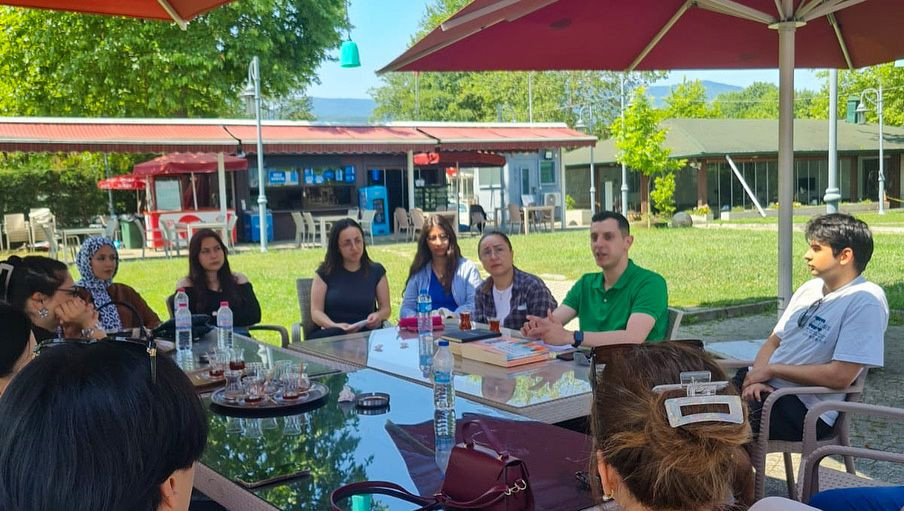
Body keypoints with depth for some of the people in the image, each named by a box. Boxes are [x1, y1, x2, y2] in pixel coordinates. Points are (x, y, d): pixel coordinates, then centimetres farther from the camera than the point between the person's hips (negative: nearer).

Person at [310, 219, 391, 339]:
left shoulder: (376, 271, 15)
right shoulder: (325, 273, 10)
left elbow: (386, 308, 16)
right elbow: (316, 312, 2)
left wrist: (378, 316, -9)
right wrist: (335, 327, -18)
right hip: (332, 335, -2)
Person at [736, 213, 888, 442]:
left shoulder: (866, 300, -12)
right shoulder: (810, 288, 13)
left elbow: (840, 376, -19)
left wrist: (772, 369, -11)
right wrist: (756, 376, -7)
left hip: (804, 409, -8)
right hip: (765, 388, 8)